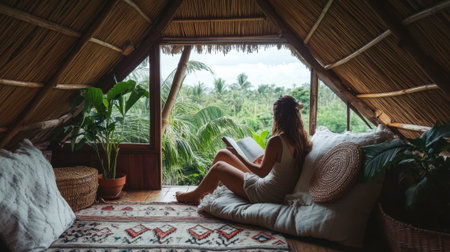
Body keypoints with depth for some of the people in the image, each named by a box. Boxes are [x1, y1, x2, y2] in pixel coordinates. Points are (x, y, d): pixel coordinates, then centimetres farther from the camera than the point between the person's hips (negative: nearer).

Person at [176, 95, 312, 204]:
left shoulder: (276, 141, -27)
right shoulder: (300, 139, -2)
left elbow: (262, 172, -21)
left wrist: (238, 156, -13)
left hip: (267, 194, -8)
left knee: (218, 167, 7)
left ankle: (193, 196, 31)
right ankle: (206, 189, 30)